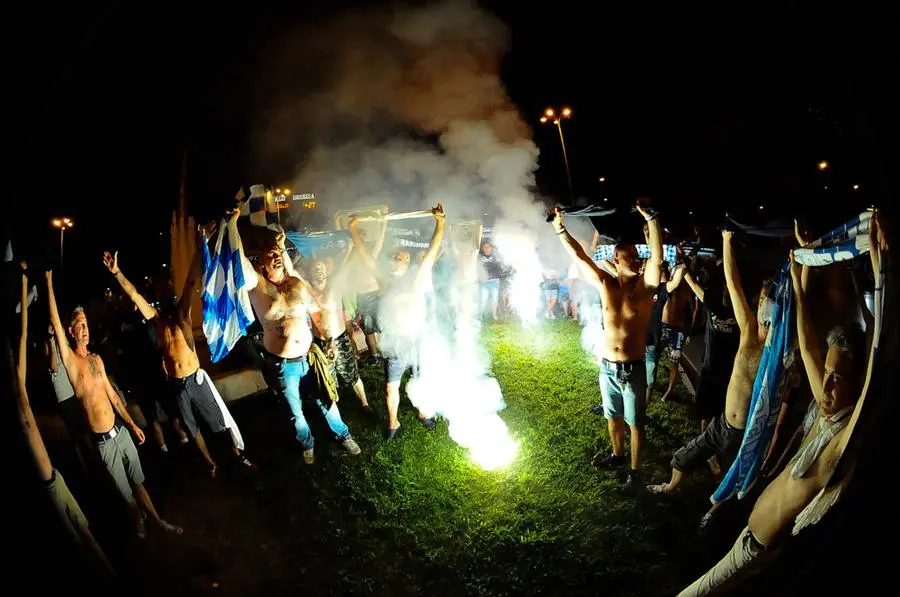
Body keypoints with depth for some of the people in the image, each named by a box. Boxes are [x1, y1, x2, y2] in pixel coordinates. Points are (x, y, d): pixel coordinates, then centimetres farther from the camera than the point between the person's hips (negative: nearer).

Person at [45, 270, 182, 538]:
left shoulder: (96, 358, 9)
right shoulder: (70, 359, -9)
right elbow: (55, 323, -20)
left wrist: (132, 424, 15)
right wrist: (49, 282, -22)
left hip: (121, 430, 5)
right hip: (103, 441, -4)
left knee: (138, 480, 15)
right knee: (124, 489, 12)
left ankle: (159, 521, 27)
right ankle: (138, 518, 36)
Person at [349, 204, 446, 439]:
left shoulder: (416, 278, -4)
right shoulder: (385, 281, 1)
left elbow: (432, 251, -11)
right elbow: (365, 256, 3)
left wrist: (440, 223, -19)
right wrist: (353, 229, 1)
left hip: (419, 341, -1)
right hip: (395, 344, 1)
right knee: (391, 388, 11)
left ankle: (423, 413, 43)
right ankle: (393, 422, 33)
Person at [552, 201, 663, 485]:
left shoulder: (644, 286, -10)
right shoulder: (606, 285, -4)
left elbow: (657, 258, -26)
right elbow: (580, 257, -3)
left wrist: (651, 219, -34)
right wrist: (560, 229, -6)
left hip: (634, 369, -3)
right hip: (607, 367, 3)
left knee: (635, 422, 11)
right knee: (613, 417, 22)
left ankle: (635, 469, 28)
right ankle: (617, 455, 45)